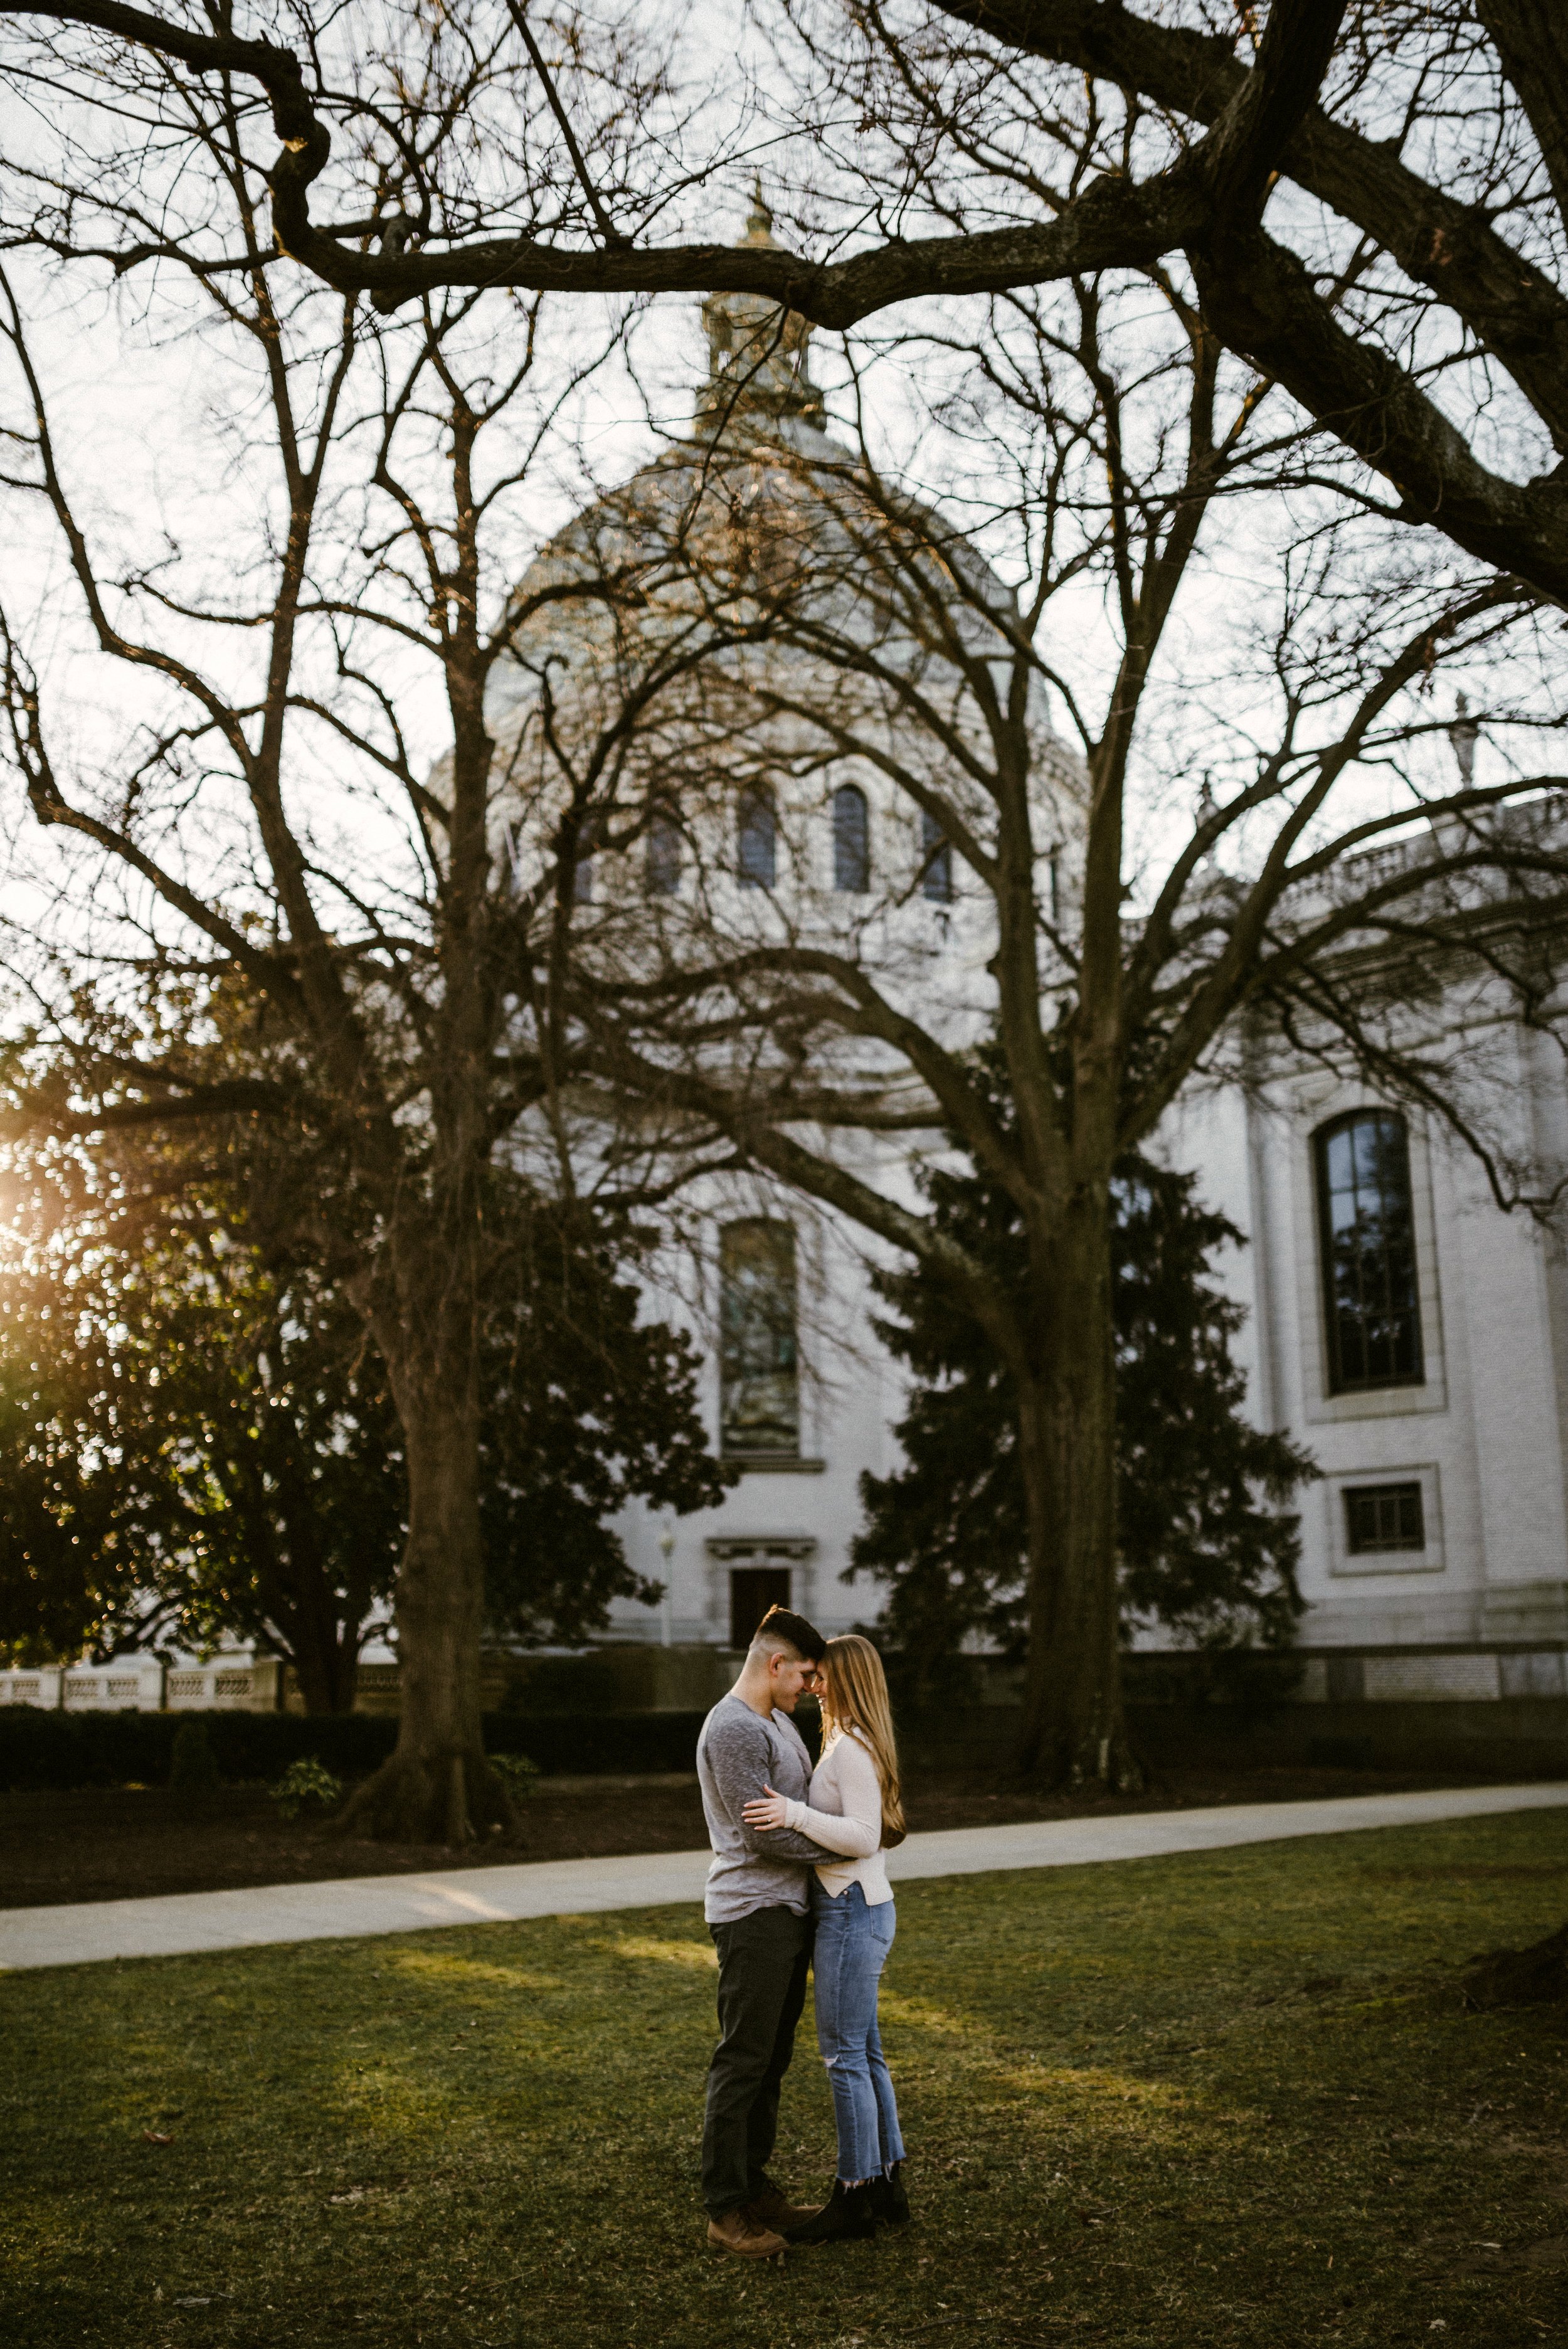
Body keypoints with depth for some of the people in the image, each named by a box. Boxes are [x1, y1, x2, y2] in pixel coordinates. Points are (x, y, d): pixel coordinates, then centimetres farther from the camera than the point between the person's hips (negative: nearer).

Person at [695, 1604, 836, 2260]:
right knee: (743, 2060, -3)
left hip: (790, 1909, 10)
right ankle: (726, 2210, 5)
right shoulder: (733, 1729, -18)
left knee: (771, 2058, 15)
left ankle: (754, 2187, 24)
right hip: (753, 1914, -10)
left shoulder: (777, 1721, 15)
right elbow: (765, 1833, -21)